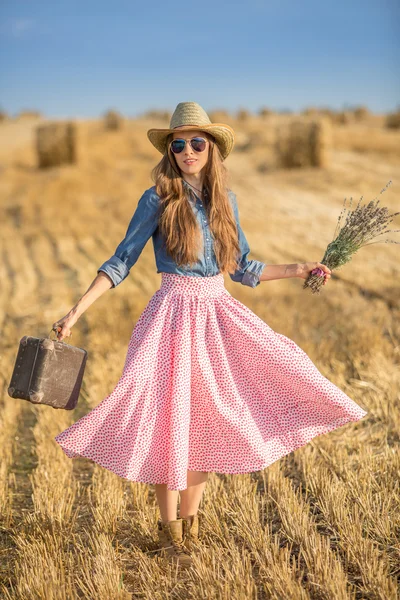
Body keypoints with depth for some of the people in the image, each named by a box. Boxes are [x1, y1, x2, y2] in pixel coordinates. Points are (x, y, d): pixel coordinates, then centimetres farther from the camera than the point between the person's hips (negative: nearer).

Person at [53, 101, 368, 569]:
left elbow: (242, 268, 15)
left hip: (220, 314, 5)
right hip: (175, 313, -4)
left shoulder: (226, 200, 7)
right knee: (170, 416, 1)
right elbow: (121, 261, -5)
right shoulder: (157, 200, -6)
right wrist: (77, 311, -13)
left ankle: (190, 518, 26)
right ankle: (169, 527, 19)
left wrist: (298, 270, 14)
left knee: (209, 418, 8)